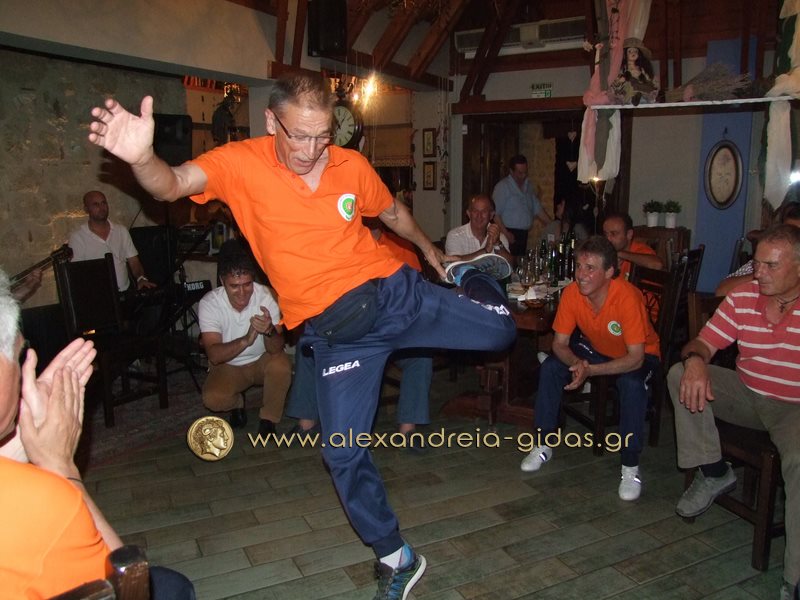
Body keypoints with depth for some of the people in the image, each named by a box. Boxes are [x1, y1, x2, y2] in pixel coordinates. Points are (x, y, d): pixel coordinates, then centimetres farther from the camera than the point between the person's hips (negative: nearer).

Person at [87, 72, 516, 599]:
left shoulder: (352, 165, -2)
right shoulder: (241, 163, -9)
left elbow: (392, 211, 16)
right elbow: (171, 185, -25)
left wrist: (431, 251, 29)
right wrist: (143, 158, -47)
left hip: (397, 293, 2)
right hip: (336, 330, -1)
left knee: (499, 330, 0)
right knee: (344, 455, 1)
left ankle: (468, 276, 36)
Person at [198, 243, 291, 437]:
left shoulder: (265, 296, -25)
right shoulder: (209, 303, -24)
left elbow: (276, 349, -27)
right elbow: (214, 355, -31)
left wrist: (269, 331, -51)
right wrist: (245, 340, -49)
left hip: (262, 360, 0)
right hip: (227, 365, 0)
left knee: (281, 366, -32)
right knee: (212, 399, -27)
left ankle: (268, 418, -5)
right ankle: (238, 402, 11)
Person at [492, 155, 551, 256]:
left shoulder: (528, 186, 16)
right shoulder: (502, 186, -6)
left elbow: (537, 209, 20)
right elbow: (495, 213, -13)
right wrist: (506, 233, -19)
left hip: (523, 235, 7)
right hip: (510, 235, -7)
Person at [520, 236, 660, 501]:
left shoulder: (627, 297, -35)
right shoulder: (571, 292, -21)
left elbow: (635, 358, -33)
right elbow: (560, 343, -14)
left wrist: (590, 370, -42)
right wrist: (576, 363, -35)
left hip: (639, 355, -4)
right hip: (595, 348, 5)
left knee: (631, 383, -35)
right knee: (549, 367, -16)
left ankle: (630, 466, -16)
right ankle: (544, 444, 0)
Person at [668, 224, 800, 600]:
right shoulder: (742, 297, -3)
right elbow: (703, 343, -2)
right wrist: (695, 359, -29)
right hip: (746, 396, 5)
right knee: (681, 375, -12)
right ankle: (713, 473, -1)